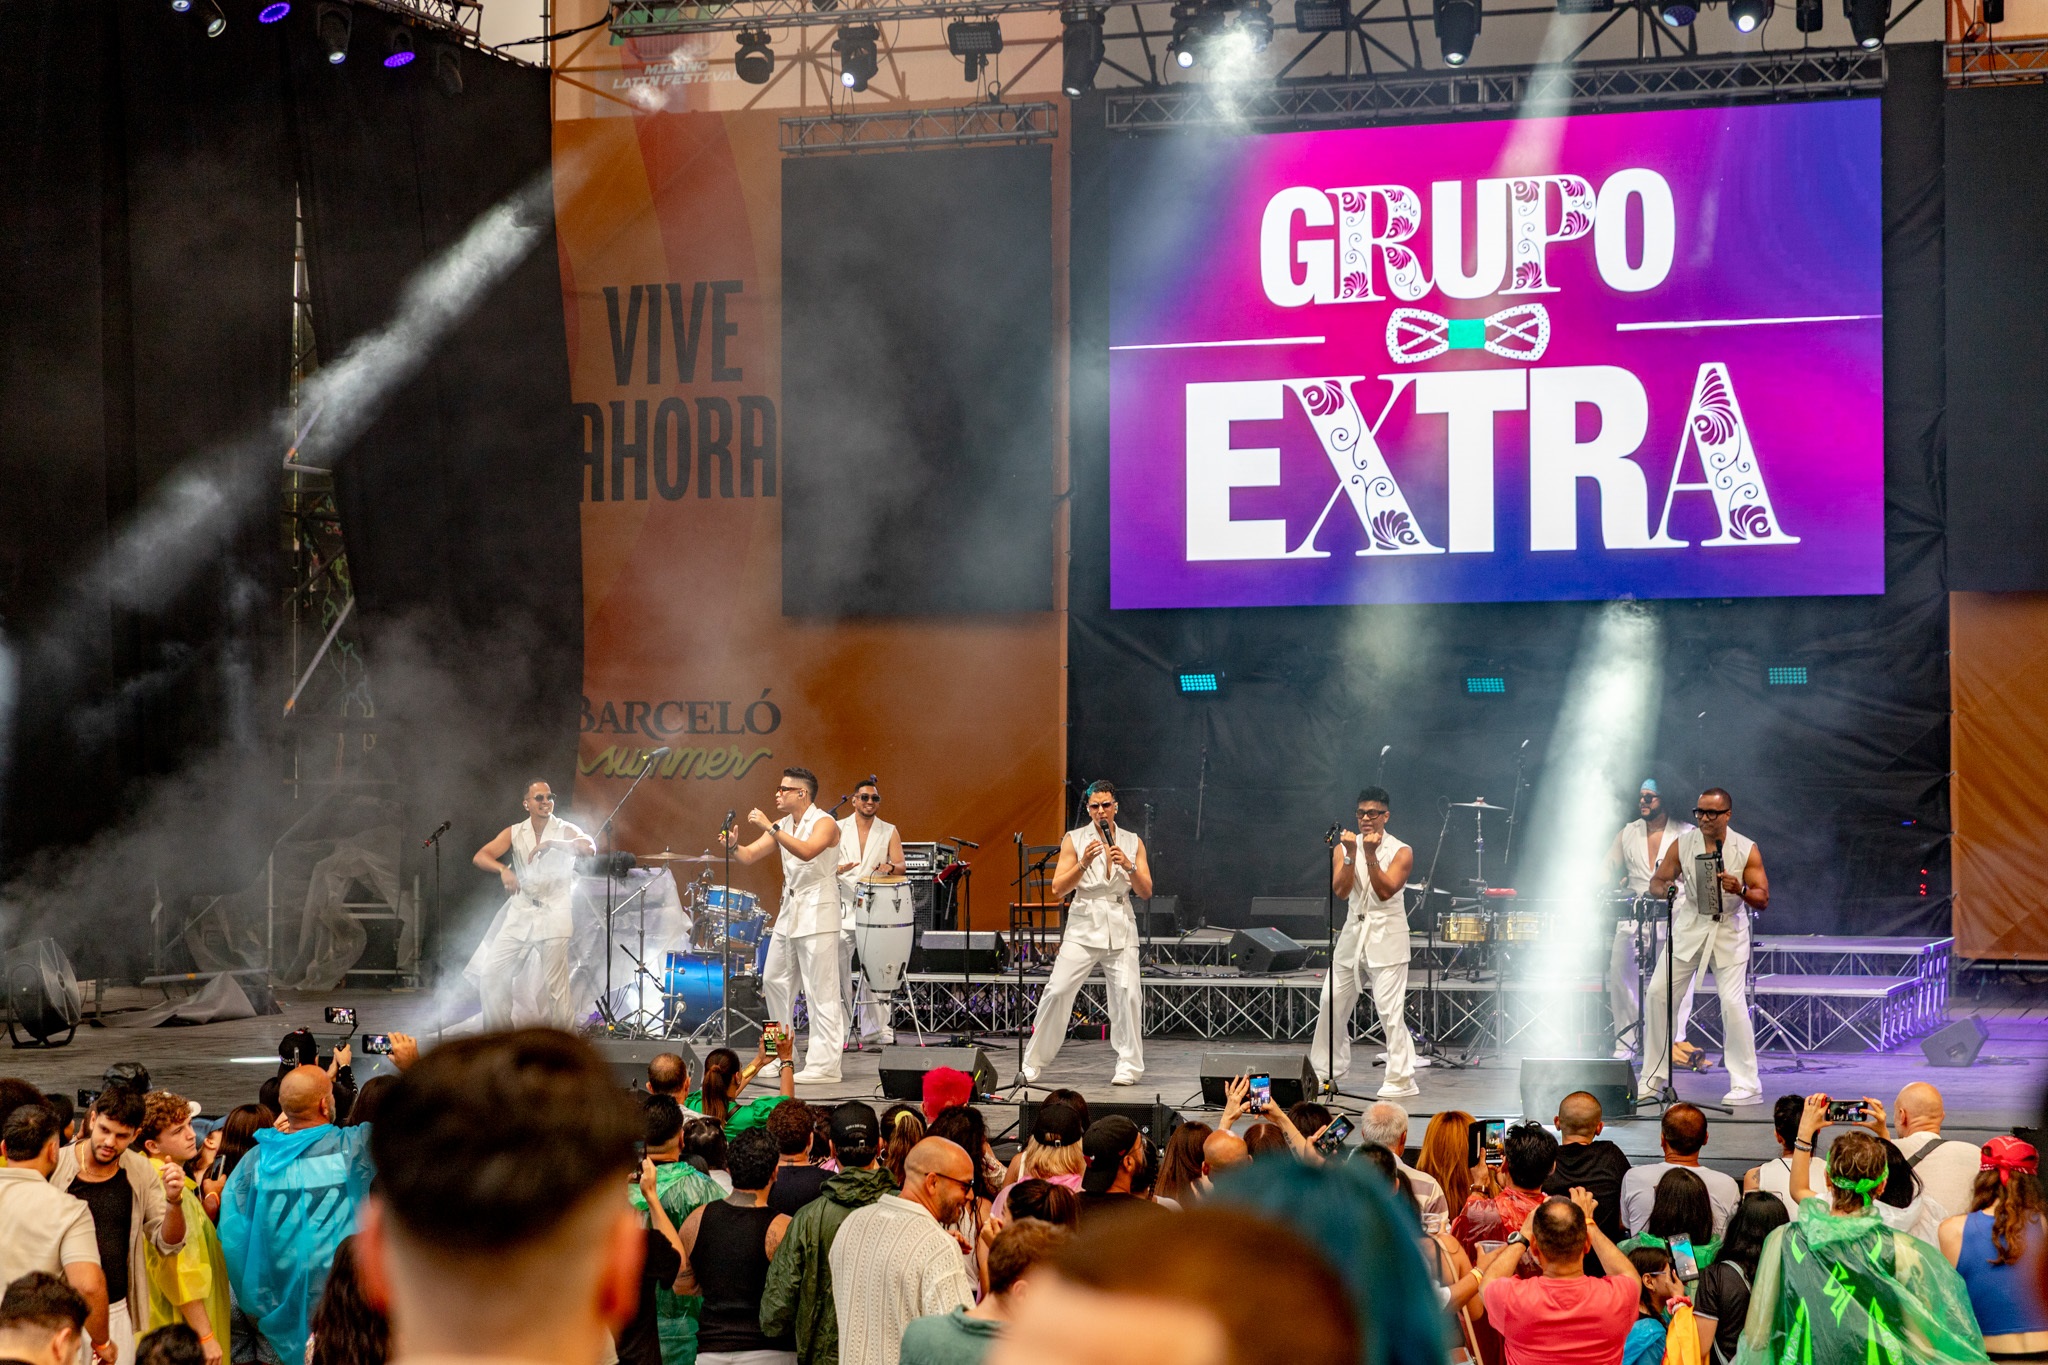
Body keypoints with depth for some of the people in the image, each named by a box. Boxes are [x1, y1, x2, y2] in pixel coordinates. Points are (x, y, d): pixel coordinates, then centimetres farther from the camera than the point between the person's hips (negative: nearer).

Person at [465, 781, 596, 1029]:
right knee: (490, 972, 0)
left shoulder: (565, 831, -1)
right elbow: (480, 857, -4)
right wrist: (503, 869, -25)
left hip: (554, 914, -4)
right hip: (520, 913, 4)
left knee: (555, 985, -7)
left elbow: (589, 848, -21)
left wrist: (551, 843, -29)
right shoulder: (514, 833, 7)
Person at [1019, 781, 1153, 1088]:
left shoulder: (1132, 842, 11)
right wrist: (1083, 863, -15)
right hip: (1083, 927, -1)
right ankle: (1032, 1064, 1)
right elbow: (1058, 889, -1)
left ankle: (1129, 1067, -2)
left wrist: (1128, 866, -11)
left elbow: (1146, 892, 6)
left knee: (1128, 994, -12)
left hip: (1120, 929, 1)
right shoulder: (1074, 840, 6)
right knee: (1057, 991, -8)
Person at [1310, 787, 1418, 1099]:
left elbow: (1385, 892, -15)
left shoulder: (1401, 852, -4)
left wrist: (1371, 855, -22)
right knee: (1331, 1004, 7)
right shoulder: (1344, 848, 6)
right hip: (1353, 932, 5)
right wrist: (1351, 855, -19)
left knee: (1390, 1009, -11)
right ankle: (1327, 1073, 19)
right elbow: (1341, 891, -8)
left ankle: (1401, 1080, -6)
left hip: (1387, 936, -5)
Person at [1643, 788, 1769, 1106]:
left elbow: (1763, 900, -9)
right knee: (1658, 992, -2)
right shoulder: (1683, 844, -4)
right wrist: (1666, 889, -20)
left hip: (1729, 930, -3)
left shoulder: (1746, 849, -9)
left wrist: (1740, 890, -30)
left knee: (1733, 1001, -15)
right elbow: (1656, 882, 4)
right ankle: (1653, 1078, 11)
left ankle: (1747, 1085, -5)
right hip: (1690, 925, 3)